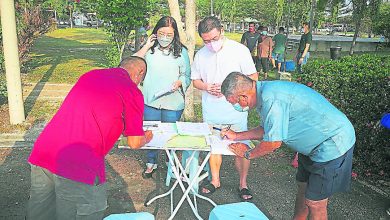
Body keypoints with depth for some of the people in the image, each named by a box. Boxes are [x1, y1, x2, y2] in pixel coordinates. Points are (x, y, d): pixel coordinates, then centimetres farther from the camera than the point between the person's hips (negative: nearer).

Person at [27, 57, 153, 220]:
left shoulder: (90, 74, 18)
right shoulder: (133, 92, -2)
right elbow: (134, 143, 2)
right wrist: (146, 138, 24)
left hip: (41, 153, 8)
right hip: (80, 166, -7)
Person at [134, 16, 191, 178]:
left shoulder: (181, 52, -1)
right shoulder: (150, 49, 2)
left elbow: (187, 76, 3)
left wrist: (179, 82, -18)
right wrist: (147, 46, -11)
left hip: (173, 102, -1)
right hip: (151, 100, 2)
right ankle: (151, 163, 34)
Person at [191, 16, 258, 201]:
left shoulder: (239, 50, -9)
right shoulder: (200, 55, 2)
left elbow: (253, 78, -6)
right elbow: (195, 80, 11)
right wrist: (207, 87, -12)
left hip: (236, 110, -3)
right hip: (210, 111, 3)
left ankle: (243, 183, 25)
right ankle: (215, 180, 35)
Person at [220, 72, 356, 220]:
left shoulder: (271, 98, -30)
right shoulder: (264, 93, 2)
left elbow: (273, 142, -24)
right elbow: (267, 130, 15)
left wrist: (248, 154, -7)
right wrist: (237, 136, 15)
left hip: (333, 144, -10)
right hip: (315, 142, 10)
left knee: (314, 203, 0)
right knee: (303, 187, 21)